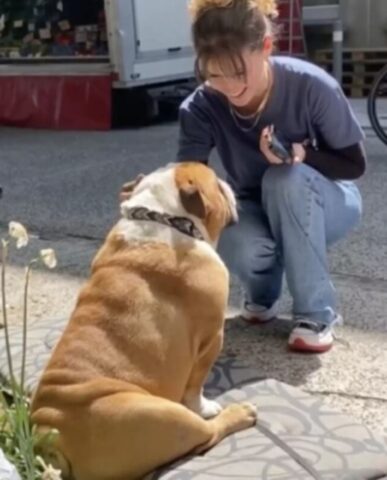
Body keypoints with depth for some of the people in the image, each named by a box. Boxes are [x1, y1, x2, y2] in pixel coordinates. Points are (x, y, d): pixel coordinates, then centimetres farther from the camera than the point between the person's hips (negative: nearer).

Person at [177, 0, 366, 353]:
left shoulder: (311, 86, -29)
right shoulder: (201, 108, -23)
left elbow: (355, 165, -16)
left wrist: (301, 153, -36)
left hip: (325, 204, -1)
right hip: (258, 210, 1)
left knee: (286, 178, -36)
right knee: (237, 247, -34)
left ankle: (317, 312, -20)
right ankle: (263, 295, 5)